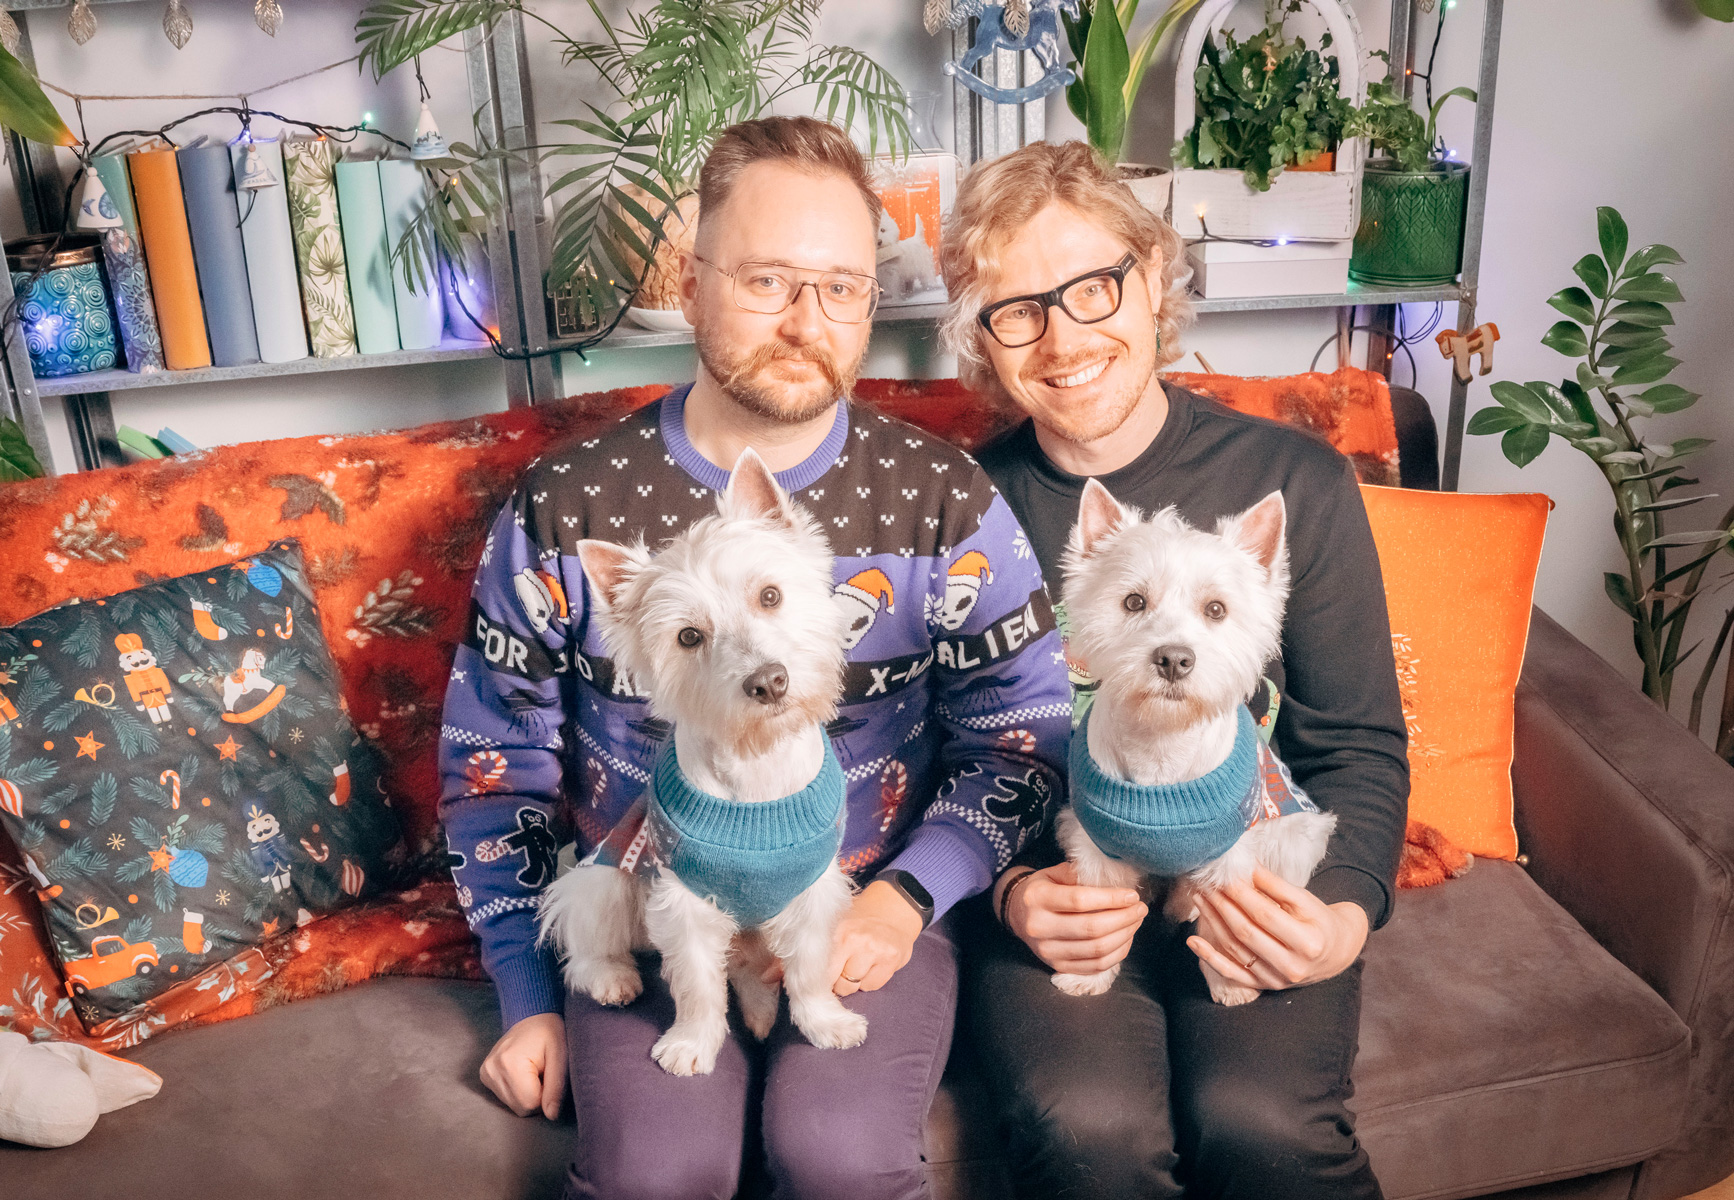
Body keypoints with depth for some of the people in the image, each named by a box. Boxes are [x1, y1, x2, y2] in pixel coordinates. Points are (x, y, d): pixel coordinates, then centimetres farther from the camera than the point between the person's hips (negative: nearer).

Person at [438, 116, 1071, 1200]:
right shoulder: (567, 510, -3)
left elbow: (1025, 738, 2)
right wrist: (532, 999, 3)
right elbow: (494, 760, 4)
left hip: (869, 908, 0)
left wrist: (907, 898, -13)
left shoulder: (945, 504, -3)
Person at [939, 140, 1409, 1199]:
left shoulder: (1295, 482, 0)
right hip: (1048, 883, 0)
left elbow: (1358, 743, 4)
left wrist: (1345, 913, -13)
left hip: (1248, 876, 1)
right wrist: (1011, 892, -13)